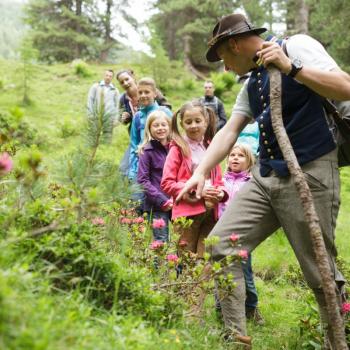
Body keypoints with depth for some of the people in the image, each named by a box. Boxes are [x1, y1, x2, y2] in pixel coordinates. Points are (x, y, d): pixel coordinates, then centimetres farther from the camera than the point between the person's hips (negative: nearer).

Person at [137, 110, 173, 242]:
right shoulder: (147, 151, -2)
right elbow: (142, 180, -7)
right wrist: (162, 200, -13)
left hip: (176, 202, 4)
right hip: (157, 206, -4)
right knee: (162, 241, -4)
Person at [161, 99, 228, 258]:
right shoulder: (178, 149, 0)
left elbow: (218, 180, 21)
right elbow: (166, 183, -7)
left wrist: (220, 192, -3)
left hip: (210, 212, 5)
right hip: (187, 212, -5)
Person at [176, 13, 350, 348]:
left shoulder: (296, 46, -4)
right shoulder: (250, 84, 18)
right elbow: (228, 132, 14)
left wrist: (290, 68, -21)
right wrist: (200, 172, 3)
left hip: (309, 175, -8)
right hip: (265, 177, 8)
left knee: (321, 270, 0)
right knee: (221, 246, 0)